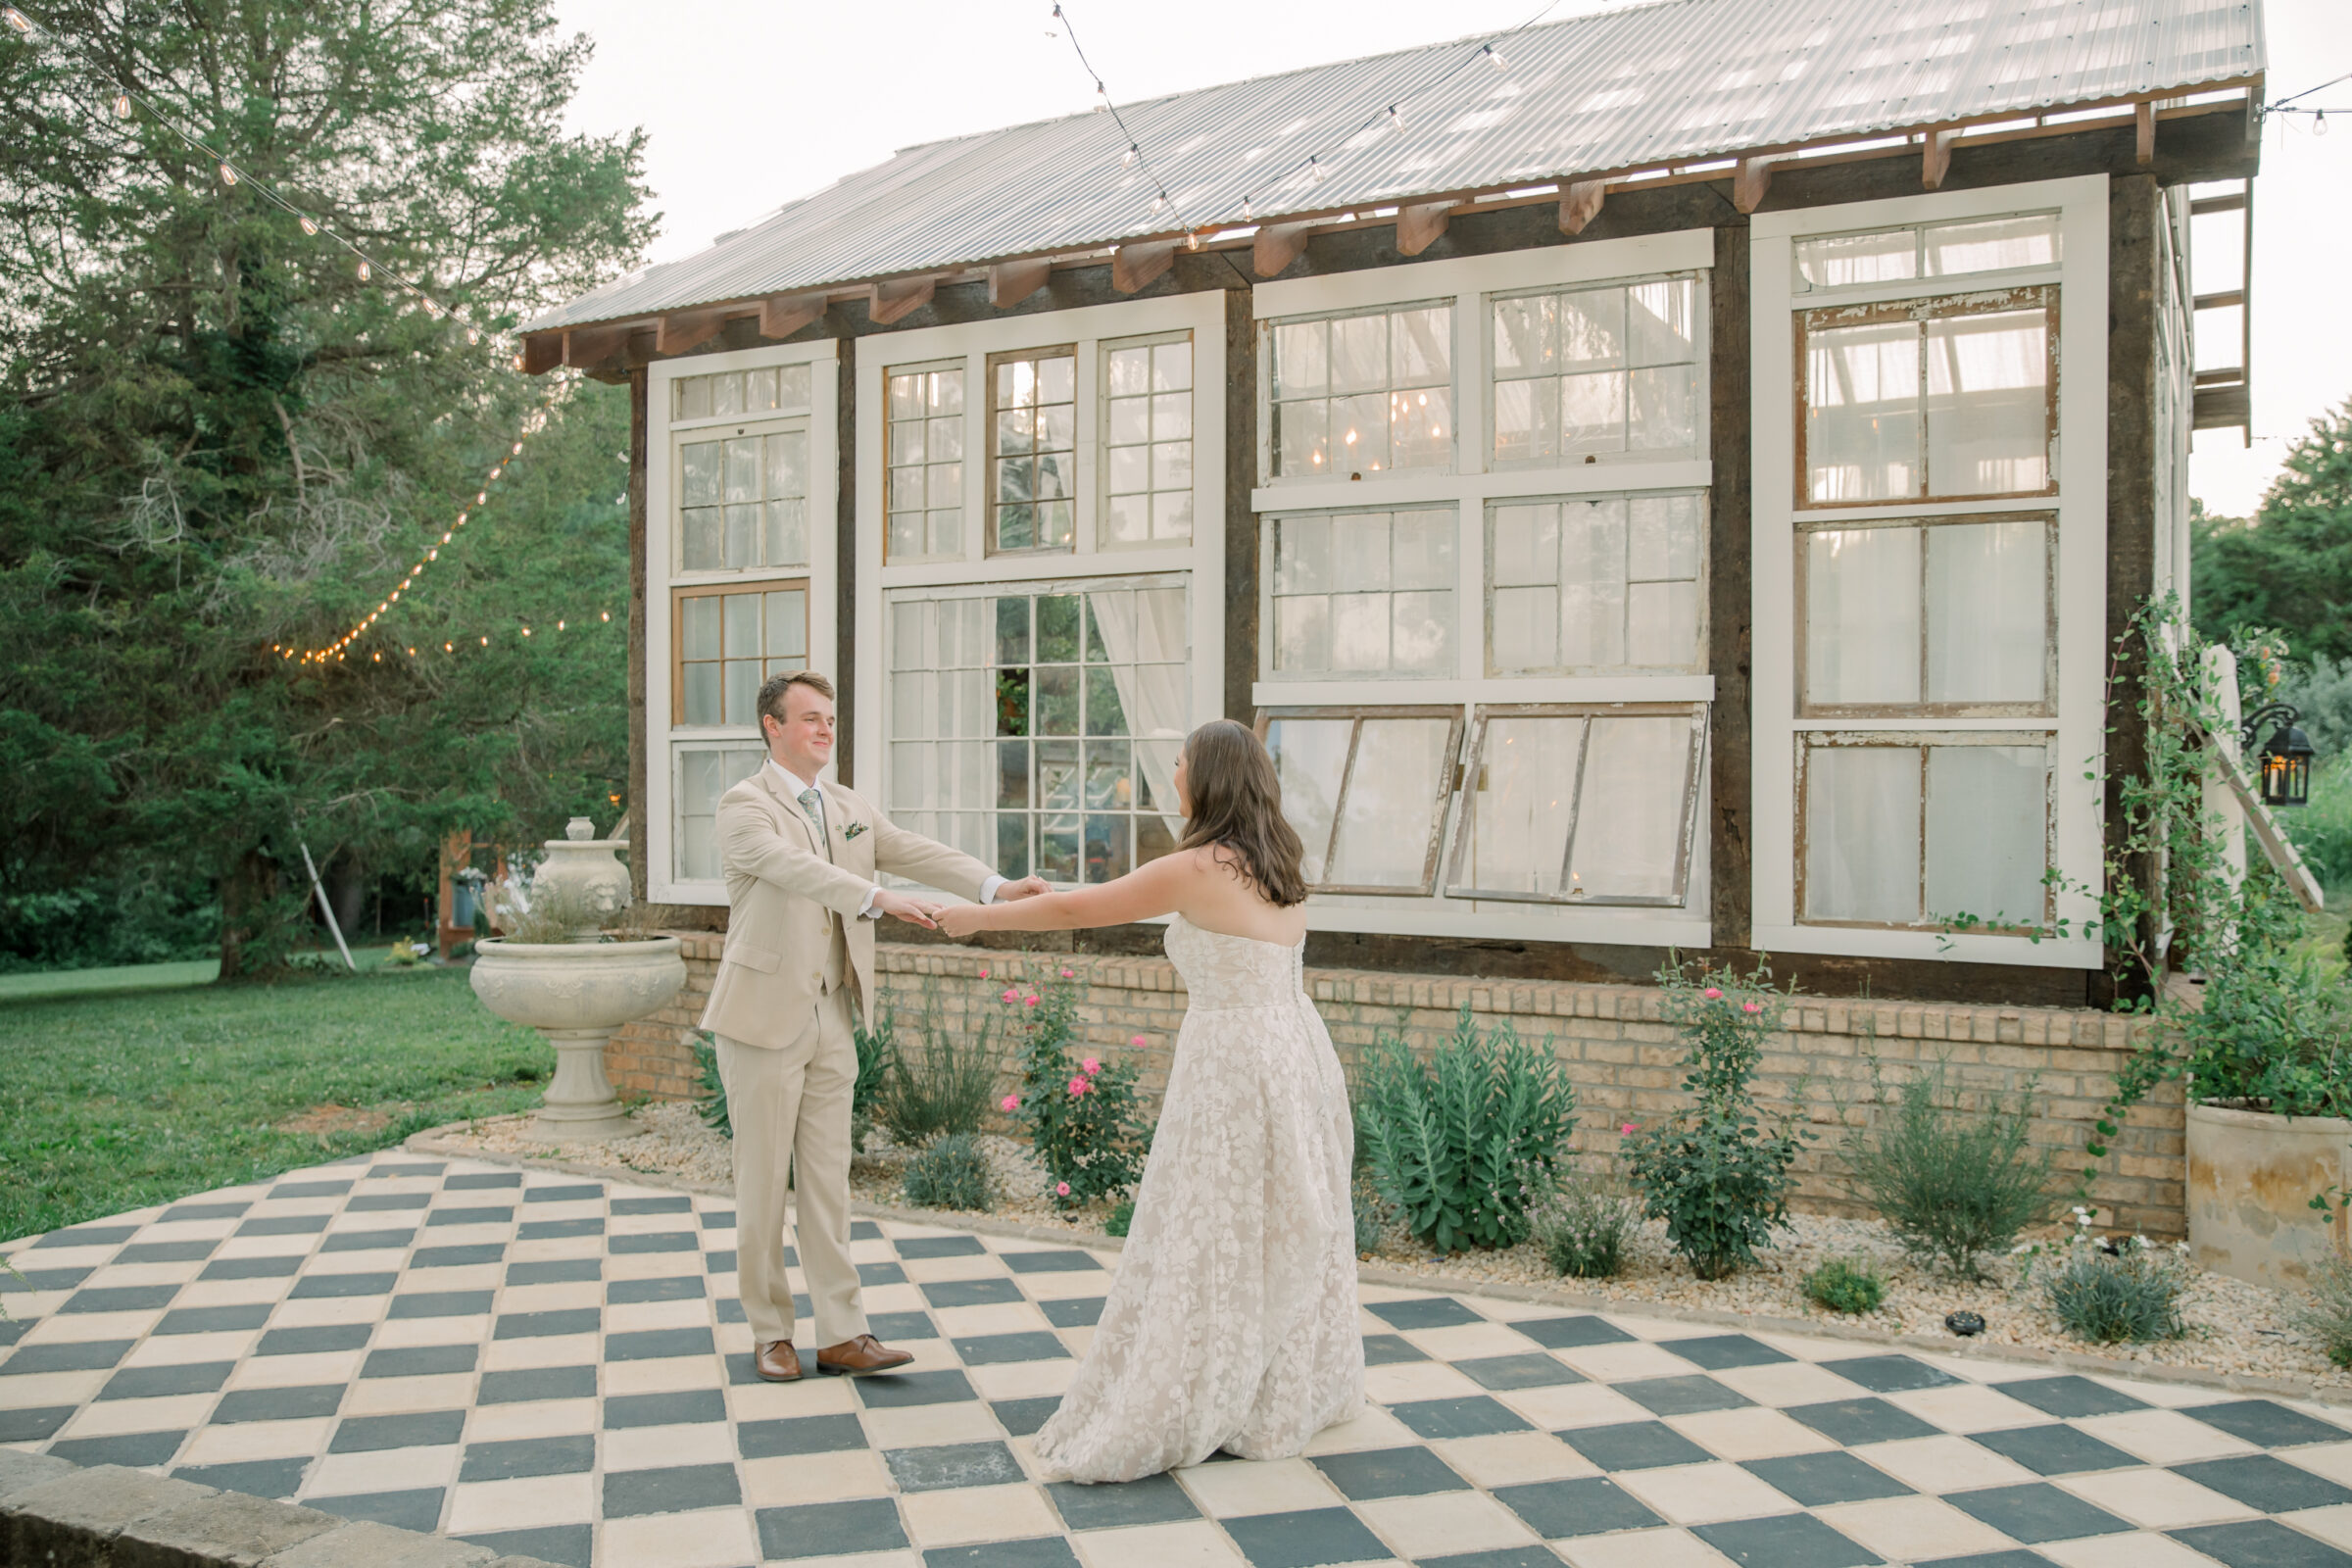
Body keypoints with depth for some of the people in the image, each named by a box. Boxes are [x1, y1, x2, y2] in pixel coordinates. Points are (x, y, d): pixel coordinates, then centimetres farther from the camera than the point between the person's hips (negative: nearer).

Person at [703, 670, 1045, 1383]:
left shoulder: (850, 807, 12)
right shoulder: (744, 804, -9)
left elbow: (916, 853, 0)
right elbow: (794, 866, -27)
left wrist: (998, 886, -14)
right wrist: (877, 898, -40)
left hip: (831, 1018, 6)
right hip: (764, 1017, -5)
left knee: (828, 1181, 8)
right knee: (763, 1181, 5)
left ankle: (842, 1335, 12)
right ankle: (770, 1332, 18)